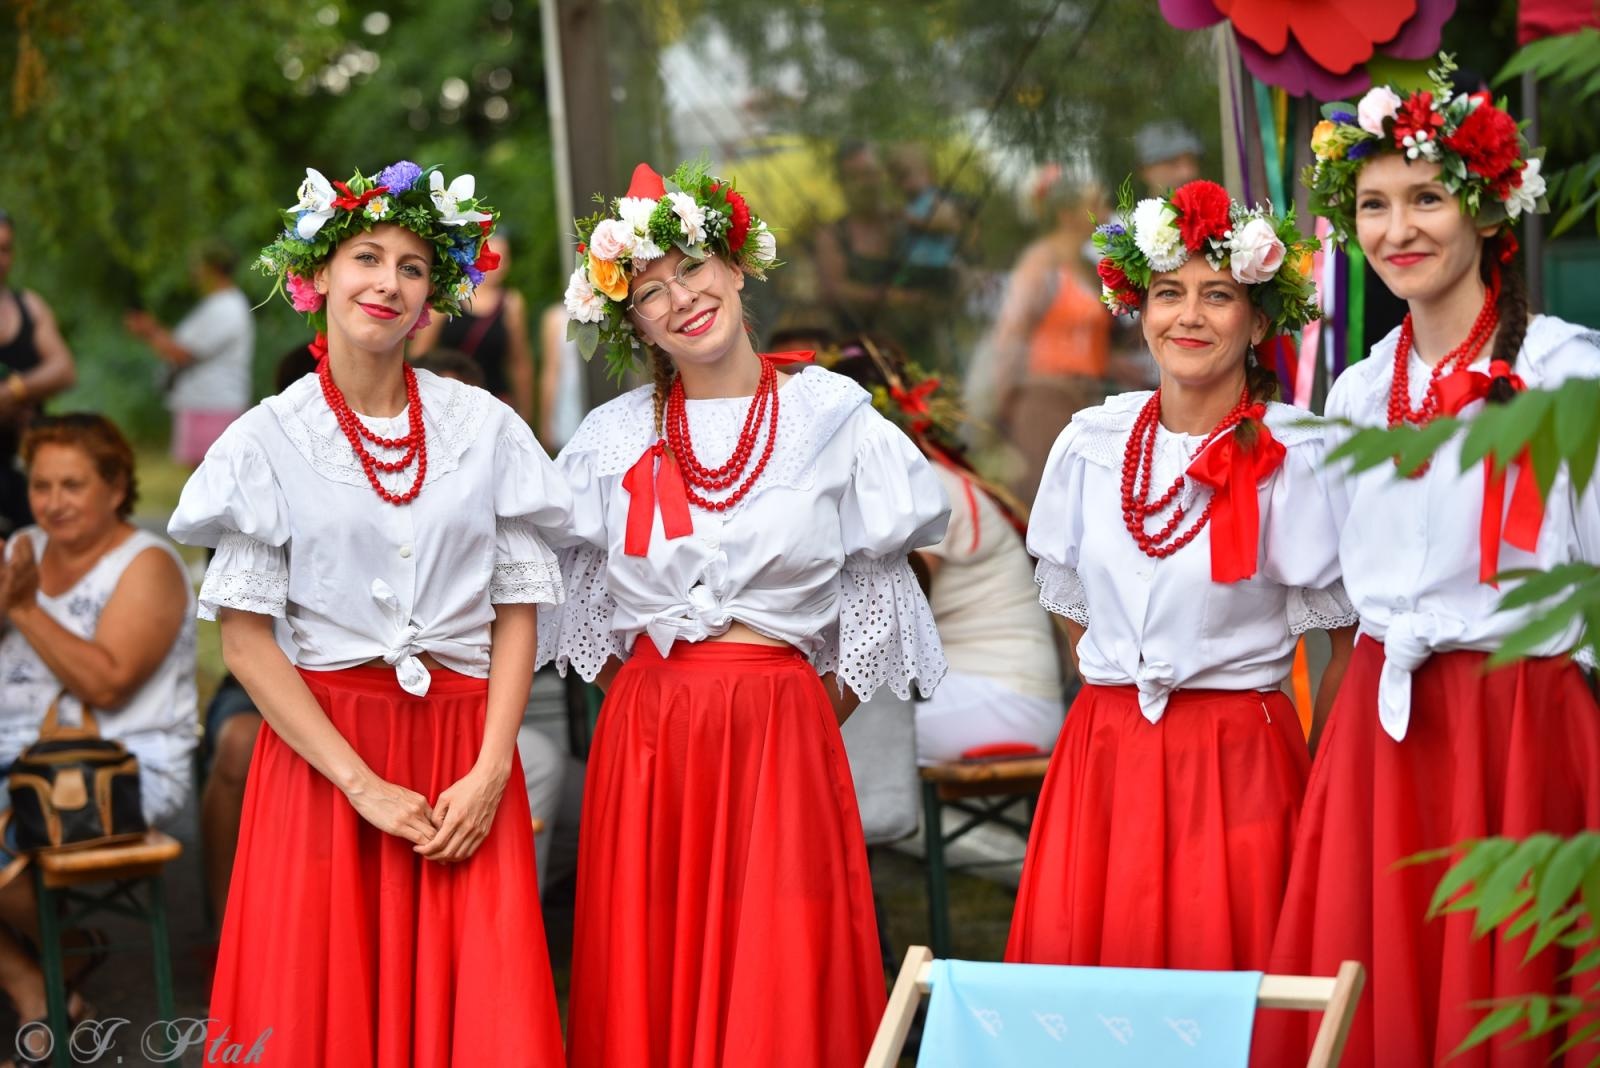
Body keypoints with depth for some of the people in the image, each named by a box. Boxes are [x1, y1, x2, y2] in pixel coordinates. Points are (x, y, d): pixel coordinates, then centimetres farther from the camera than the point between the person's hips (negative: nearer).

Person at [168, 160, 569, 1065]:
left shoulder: (485, 429, 5)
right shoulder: (270, 440, -1)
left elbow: (516, 610, 4)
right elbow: (246, 639, -5)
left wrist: (490, 770, -9)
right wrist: (362, 784, -12)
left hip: (463, 752, 2)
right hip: (323, 745, -1)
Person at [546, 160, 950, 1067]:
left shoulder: (832, 417, 2)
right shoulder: (614, 437, 8)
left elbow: (873, 593, 5)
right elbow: (582, 600, 15)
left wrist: (826, 710, 0)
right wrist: (645, 702, 8)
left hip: (781, 731, -2)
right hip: (644, 735, 2)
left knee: (780, 991, -4)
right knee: (650, 985, 4)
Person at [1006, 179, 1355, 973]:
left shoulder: (1296, 457, -5)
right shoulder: (1092, 442, 7)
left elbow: (1348, 639, -1)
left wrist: (1318, 781, -4)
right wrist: (1119, 704, 11)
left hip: (1237, 760, -3)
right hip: (1103, 754, 3)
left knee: (1221, 968, -5)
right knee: (1080, 959, -1)